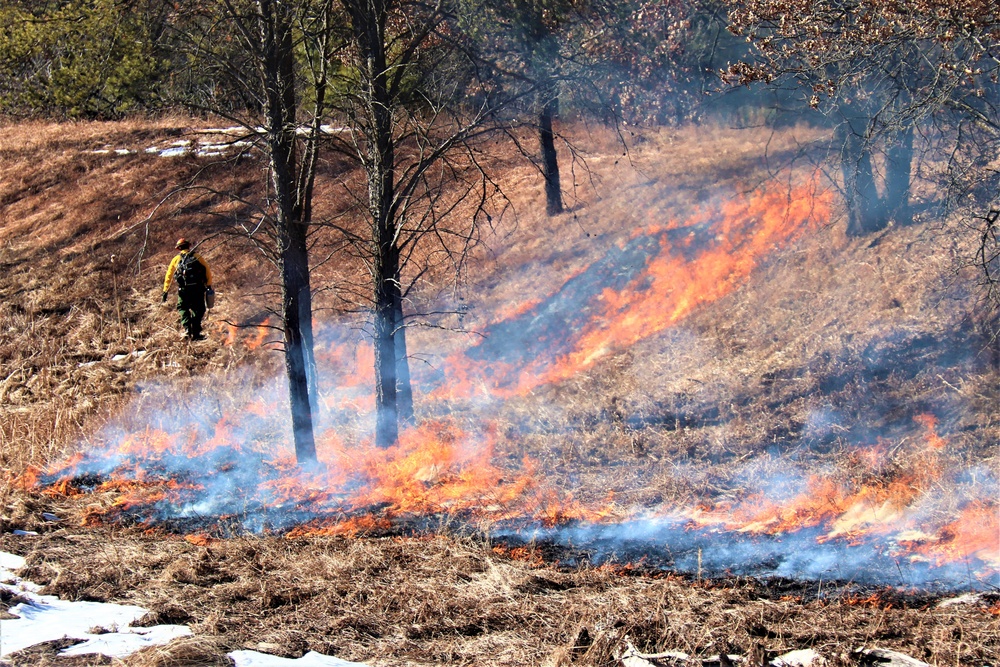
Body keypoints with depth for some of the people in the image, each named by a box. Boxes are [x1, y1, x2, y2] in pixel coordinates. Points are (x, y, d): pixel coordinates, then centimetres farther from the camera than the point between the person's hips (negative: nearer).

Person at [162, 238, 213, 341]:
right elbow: (208, 271, 5)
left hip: (184, 289, 0)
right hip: (198, 289, 0)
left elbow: (168, 276, 12)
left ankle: (187, 329, -5)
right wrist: (209, 286, 9)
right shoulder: (196, 257, 9)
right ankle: (196, 333, 6)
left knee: (183, 308, 14)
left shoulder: (176, 259, 11)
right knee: (198, 310, 12)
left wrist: (165, 291, 17)